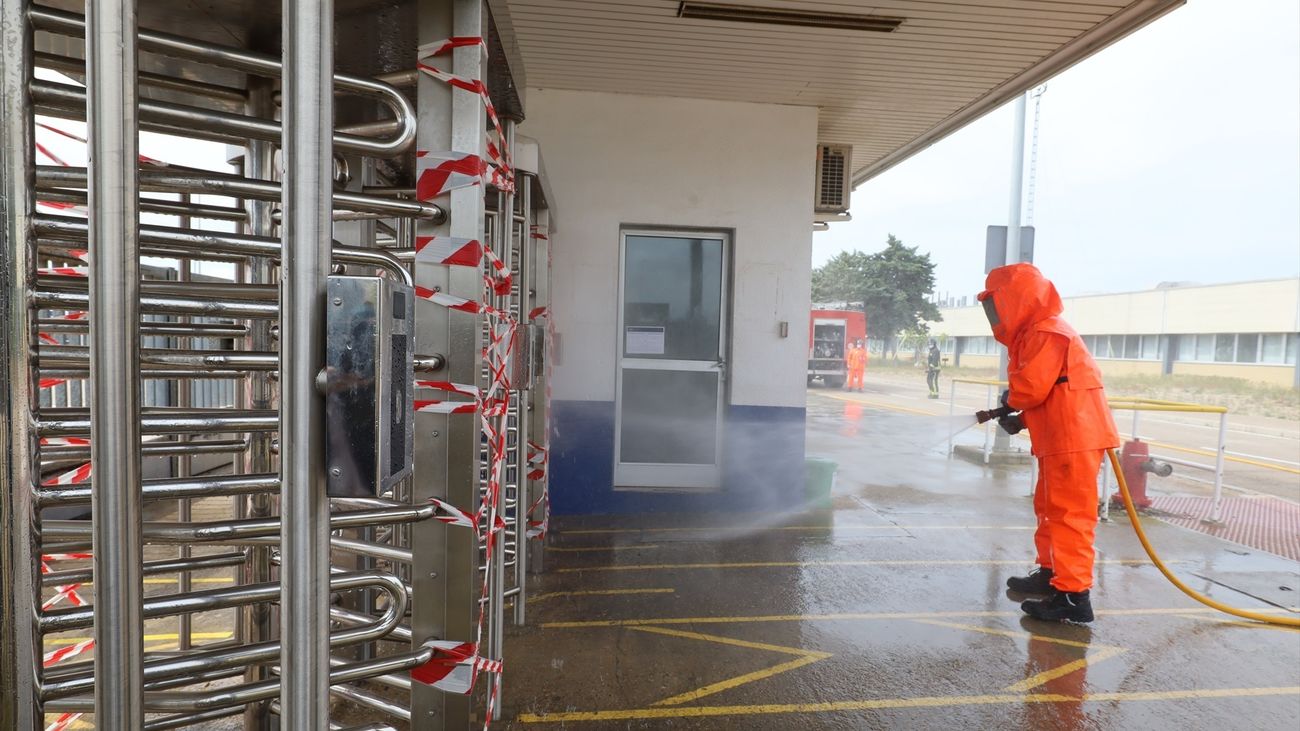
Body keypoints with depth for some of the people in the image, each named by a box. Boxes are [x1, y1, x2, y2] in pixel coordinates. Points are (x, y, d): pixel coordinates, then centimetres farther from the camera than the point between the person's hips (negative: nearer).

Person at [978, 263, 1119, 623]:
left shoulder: (1047, 334, -17)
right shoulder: (1035, 334, 17)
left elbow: (1031, 387, -24)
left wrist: (1009, 399, -3)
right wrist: (1020, 419, 7)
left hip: (1074, 439, -11)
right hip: (1058, 441, 11)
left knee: (1069, 515, -8)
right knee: (1049, 510, 20)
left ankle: (1073, 595, -3)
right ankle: (1050, 573, 32)